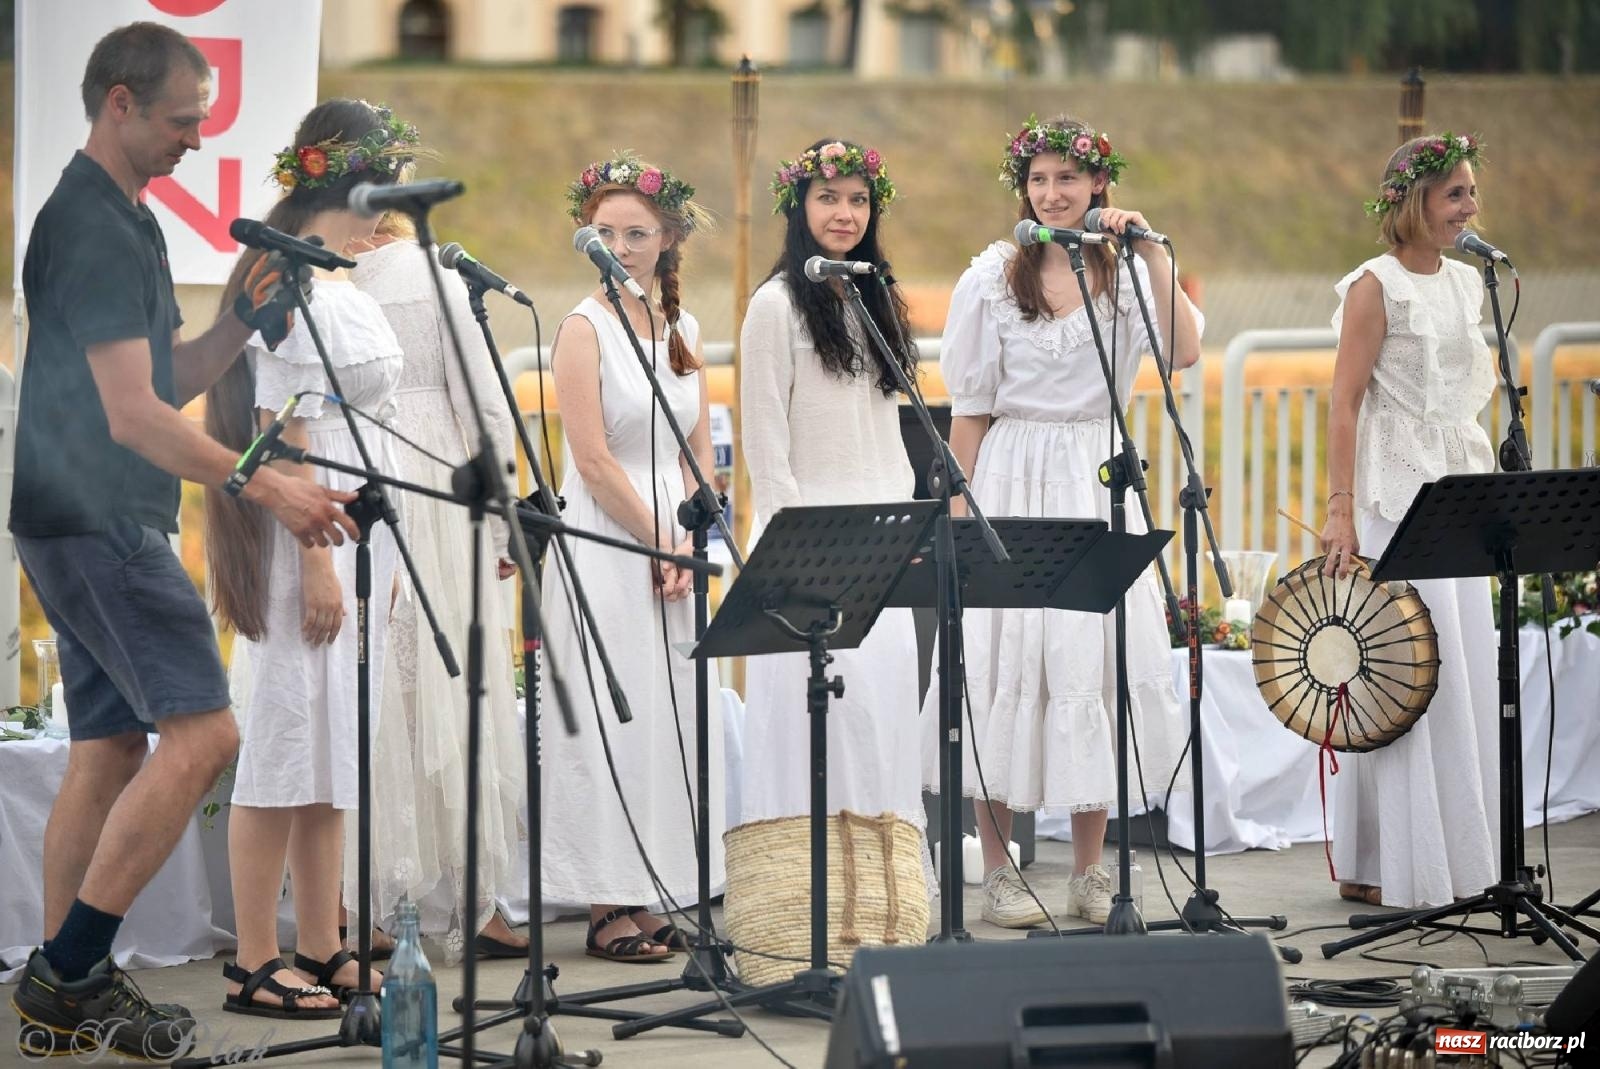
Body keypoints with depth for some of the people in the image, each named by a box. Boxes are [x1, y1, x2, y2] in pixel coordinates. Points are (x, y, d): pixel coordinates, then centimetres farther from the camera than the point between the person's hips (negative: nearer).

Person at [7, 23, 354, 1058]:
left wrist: (244, 323, 3)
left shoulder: (128, 222, 17)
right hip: (96, 522, -10)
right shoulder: (89, 229, -15)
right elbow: (132, 414, -21)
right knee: (202, 732, -14)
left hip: (104, 525, 10)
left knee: (110, 748, 10)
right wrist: (266, 486, -25)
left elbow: (169, 381, 20)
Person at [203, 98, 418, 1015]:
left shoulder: (339, 288, 16)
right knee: (288, 747, -5)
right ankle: (255, 966, -1)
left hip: (359, 537, 10)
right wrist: (317, 562, -21)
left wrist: (377, 562, 19)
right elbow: (286, 438, -18)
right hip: (309, 538, -10)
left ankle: (322, 951, 18)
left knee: (336, 752, 12)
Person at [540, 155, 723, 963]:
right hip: (605, 542, -6)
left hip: (674, 541, 6)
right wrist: (659, 544, -10)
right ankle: (608, 906, -1)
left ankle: (652, 895, 13)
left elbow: (699, 452, 11)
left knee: (671, 714, 6)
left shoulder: (682, 328, 11)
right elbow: (593, 459, -12)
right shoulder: (584, 328, -7)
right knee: (611, 716, -5)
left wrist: (688, 545, -3)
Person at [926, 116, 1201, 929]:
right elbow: (969, 407, 3)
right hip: (1012, 481, -2)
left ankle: (1090, 873, 10)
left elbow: (1184, 352, -13)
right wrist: (963, 509, -3)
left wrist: (1151, 255, -16)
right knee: (1005, 657, -4)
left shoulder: (1125, 276, 6)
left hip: (1098, 484, 2)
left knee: (1097, 661, 1)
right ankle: (997, 871, 4)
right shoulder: (993, 277, 3)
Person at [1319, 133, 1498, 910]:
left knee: (1464, 666, 8)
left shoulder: (1466, 282, 13)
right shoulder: (1377, 286, -9)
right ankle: (1381, 866, -1)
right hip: (1396, 491, -7)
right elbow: (1346, 401, -12)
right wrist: (1340, 511, -18)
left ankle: (1452, 852, 16)